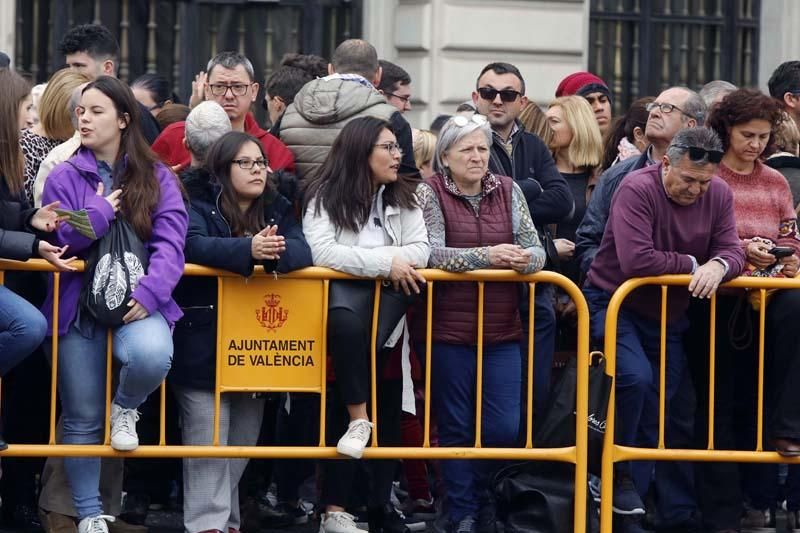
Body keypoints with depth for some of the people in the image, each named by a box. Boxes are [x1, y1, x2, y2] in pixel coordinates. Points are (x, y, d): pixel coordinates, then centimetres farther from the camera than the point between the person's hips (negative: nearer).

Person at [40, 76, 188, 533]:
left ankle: (127, 408, 2)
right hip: (80, 304, 1)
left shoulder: (158, 178, 5)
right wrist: (102, 212, -9)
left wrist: (150, 292, -23)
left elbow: (170, 243, -7)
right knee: (83, 419, 3)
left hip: (138, 302, -1)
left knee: (151, 356, -34)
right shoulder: (65, 177, 6)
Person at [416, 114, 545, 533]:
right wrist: (486, 255, -27)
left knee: (505, 428, 1)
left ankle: (475, 494, 25)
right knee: (456, 428, 4)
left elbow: (537, 251, 2)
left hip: (503, 331, 3)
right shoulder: (430, 193, -3)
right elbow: (431, 253, -16)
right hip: (451, 331, -3)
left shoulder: (508, 191, 7)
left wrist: (525, 259, -22)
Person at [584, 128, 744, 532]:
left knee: (663, 408, 8)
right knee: (636, 378, -29)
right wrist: (692, 265, -20)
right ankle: (618, 473, -9)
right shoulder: (638, 190, -21)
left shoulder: (718, 195, -2)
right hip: (615, 305, -6)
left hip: (668, 316, 6)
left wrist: (719, 265, -31)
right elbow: (636, 260, -31)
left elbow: (732, 250, -7)